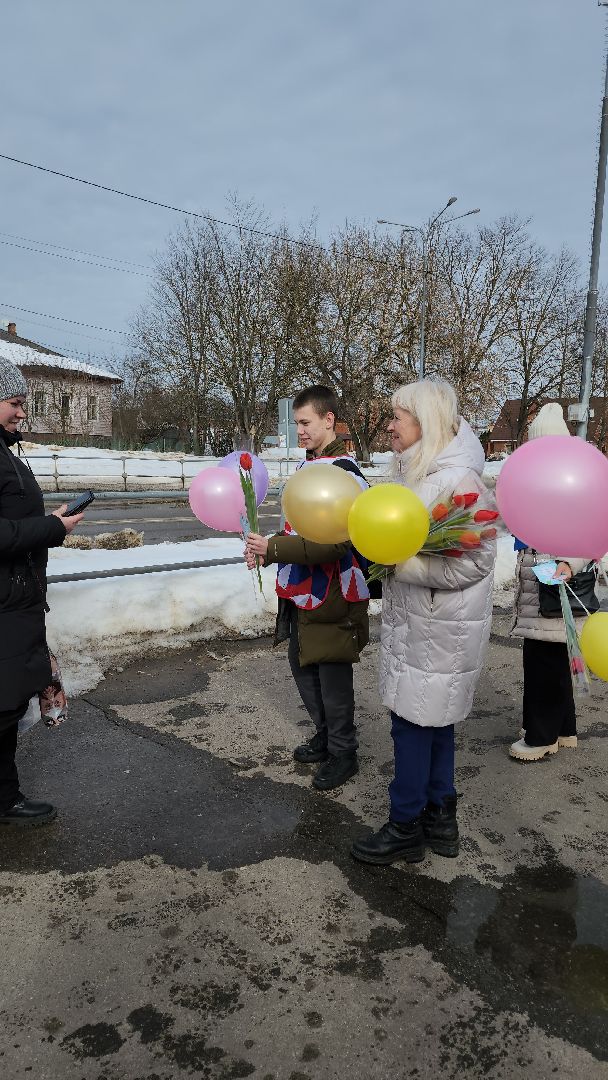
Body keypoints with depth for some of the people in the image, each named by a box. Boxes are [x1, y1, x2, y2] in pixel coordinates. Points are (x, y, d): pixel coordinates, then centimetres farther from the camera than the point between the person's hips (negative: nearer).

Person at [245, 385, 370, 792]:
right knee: (303, 669, 21)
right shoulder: (307, 465, 9)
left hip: (332, 598, -9)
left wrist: (273, 549, -25)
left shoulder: (344, 472, -19)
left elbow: (334, 544, -27)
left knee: (333, 680, 6)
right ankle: (325, 738, 40)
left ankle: (343, 754, 26)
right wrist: (267, 547, 2)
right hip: (300, 593, 9)